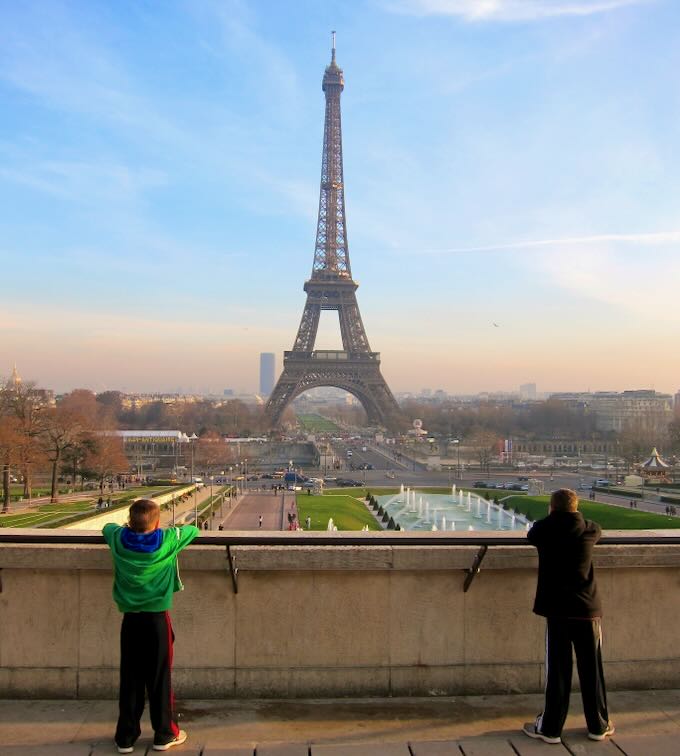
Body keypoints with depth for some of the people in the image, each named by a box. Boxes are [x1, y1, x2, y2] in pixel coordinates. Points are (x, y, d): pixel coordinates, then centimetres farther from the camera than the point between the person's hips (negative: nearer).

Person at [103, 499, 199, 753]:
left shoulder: (118, 539, -5)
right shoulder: (167, 540, -12)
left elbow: (108, 526, 19)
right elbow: (193, 530, 6)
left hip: (130, 620, 3)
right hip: (157, 619, -3)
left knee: (130, 679, 10)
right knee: (160, 678, 7)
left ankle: (126, 737, 19)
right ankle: (165, 734, 18)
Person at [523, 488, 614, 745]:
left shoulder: (543, 530, -5)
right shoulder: (589, 531, -2)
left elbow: (531, 535, 17)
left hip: (556, 609, -1)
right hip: (587, 608, 1)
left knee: (557, 671, 6)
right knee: (592, 670, 12)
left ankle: (550, 727, 12)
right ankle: (598, 726, 25)